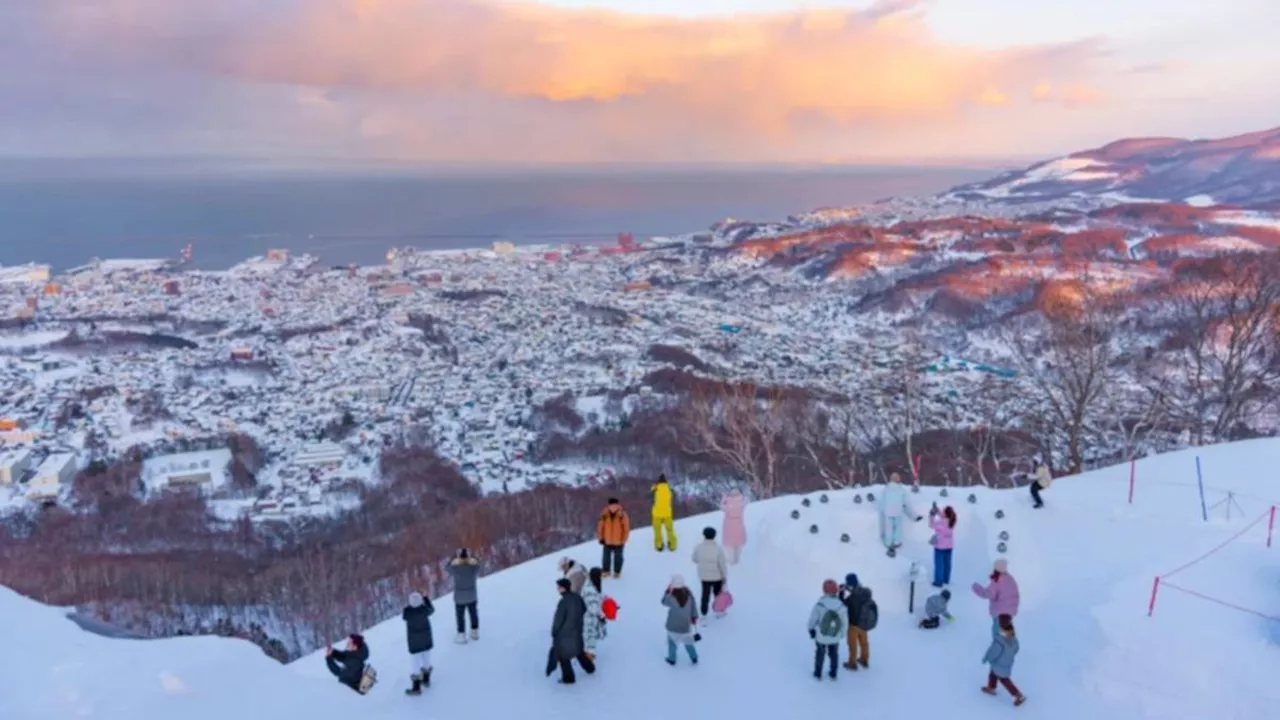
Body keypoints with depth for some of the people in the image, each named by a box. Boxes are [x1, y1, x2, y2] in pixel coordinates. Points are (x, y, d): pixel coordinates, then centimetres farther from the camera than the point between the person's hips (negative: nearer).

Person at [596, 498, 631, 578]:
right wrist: (601, 538, -2)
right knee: (606, 556, 15)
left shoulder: (622, 515, -17)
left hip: (618, 542, -2)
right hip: (607, 541, 2)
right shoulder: (604, 515, -13)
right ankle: (606, 571, 34)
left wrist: (623, 540, -7)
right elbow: (600, 527, -3)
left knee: (618, 557, 13)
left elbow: (627, 529, -9)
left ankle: (617, 571, 31)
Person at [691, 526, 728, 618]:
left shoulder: (698, 547, -16)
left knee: (705, 594, 16)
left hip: (704, 576, 2)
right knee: (718, 593, 22)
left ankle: (704, 614, 19)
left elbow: (695, 560, 1)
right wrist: (725, 576, -5)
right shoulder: (718, 549, -25)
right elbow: (723, 564, -19)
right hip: (717, 576, -2)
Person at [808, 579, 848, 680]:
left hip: (821, 636, -1)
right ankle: (833, 674, 41)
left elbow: (813, 618, -16)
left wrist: (811, 629, 5)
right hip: (835, 636, 1)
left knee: (820, 654, 22)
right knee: (834, 654, 25)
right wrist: (842, 633, 11)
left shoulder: (820, 604, -29)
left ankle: (818, 674, 38)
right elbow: (844, 622, -9)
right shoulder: (841, 606, -22)